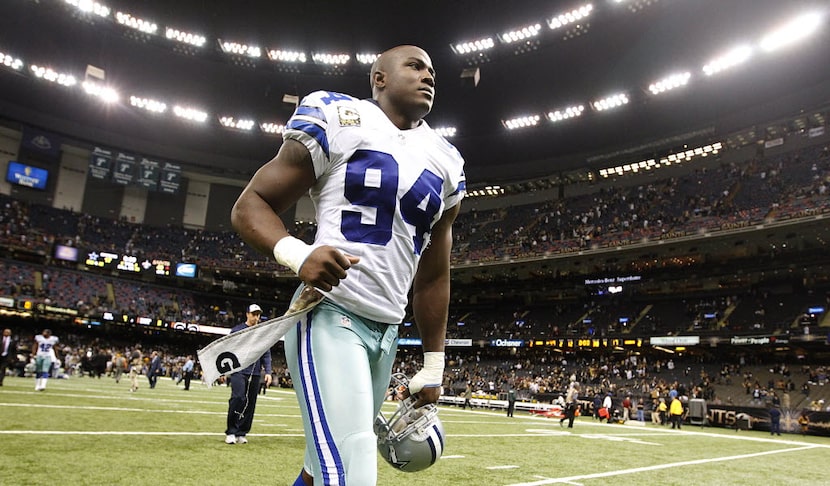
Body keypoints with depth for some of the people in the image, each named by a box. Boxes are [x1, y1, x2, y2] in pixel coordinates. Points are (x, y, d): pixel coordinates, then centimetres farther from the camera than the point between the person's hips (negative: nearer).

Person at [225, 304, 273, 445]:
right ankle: (231, 432, -4)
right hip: (239, 371, -3)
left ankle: (242, 433, 13)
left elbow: (266, 354, 12)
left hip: (255, 374, 3)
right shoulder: (237, 330, 5)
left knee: (250, 404, 3)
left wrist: (268, 372, 3)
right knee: (237, 399, -16)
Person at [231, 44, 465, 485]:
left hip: (388, 329, 7)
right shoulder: (340, 122, -4)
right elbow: (250, 206, -3)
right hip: (329, 315, -6)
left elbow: (432, 276, 17)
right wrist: (296, 254, -24)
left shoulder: (445, 162, 13)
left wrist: (433, 367, 16)